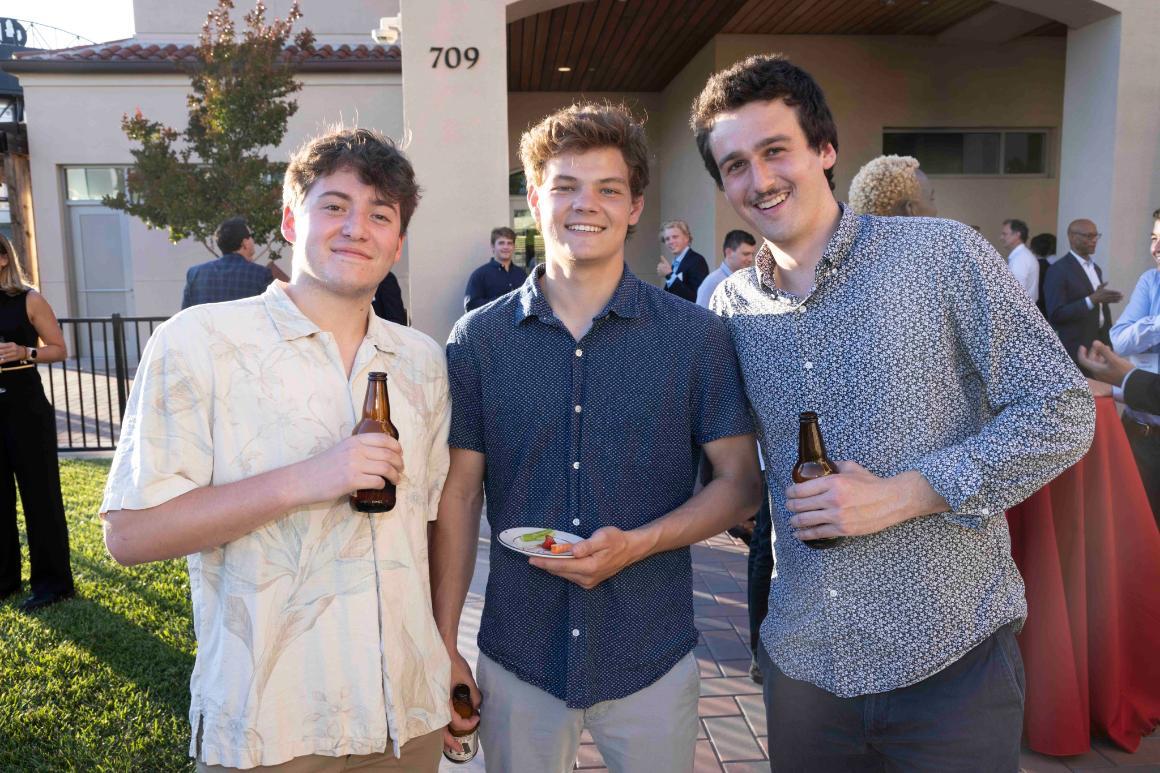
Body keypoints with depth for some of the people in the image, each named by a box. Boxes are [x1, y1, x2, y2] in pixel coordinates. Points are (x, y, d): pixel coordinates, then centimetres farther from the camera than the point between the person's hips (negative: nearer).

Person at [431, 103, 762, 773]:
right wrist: (444, 641, -1)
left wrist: (637, 543, -17)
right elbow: (460, 495, 0)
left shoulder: (696, 336, -5)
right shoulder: (479, 339, -3)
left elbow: (742, 481, -2)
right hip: (518, 660, 1)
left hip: (653, 659, 0)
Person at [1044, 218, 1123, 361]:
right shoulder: (1058, 270, -11)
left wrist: (1109, 341, 17)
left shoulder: (1096, 268, 16)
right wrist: (1091, 300, -23)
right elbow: (1055, 315, -17)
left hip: (1100, 345, 7)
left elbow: (1100, 308, 20)